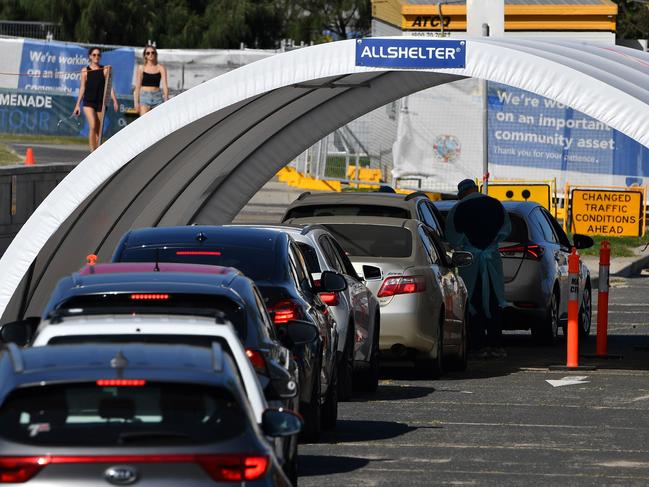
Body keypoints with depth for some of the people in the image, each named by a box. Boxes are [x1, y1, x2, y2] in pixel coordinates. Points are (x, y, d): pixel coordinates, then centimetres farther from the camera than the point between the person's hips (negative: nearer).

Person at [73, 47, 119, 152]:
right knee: (92, 126, -18)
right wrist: (78, 105, 8)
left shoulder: (105, 70, 3)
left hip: (101, 102, 1)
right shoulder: (85, 71, 4)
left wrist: (114, 100, -11)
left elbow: (110, 86, 1)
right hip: (88, 102, -1)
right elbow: (82, 88, 8)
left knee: (99, 130, 5)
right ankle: (93, 152, -16)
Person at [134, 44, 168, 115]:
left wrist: (166, 101, -10)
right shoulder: (141, 68, 4)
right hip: (144, 96, -1)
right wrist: (136, 102, -1)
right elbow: (137, 86, 5)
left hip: (157, 97, 1)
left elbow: (164, 85, -1)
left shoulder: (160, 68, 4)